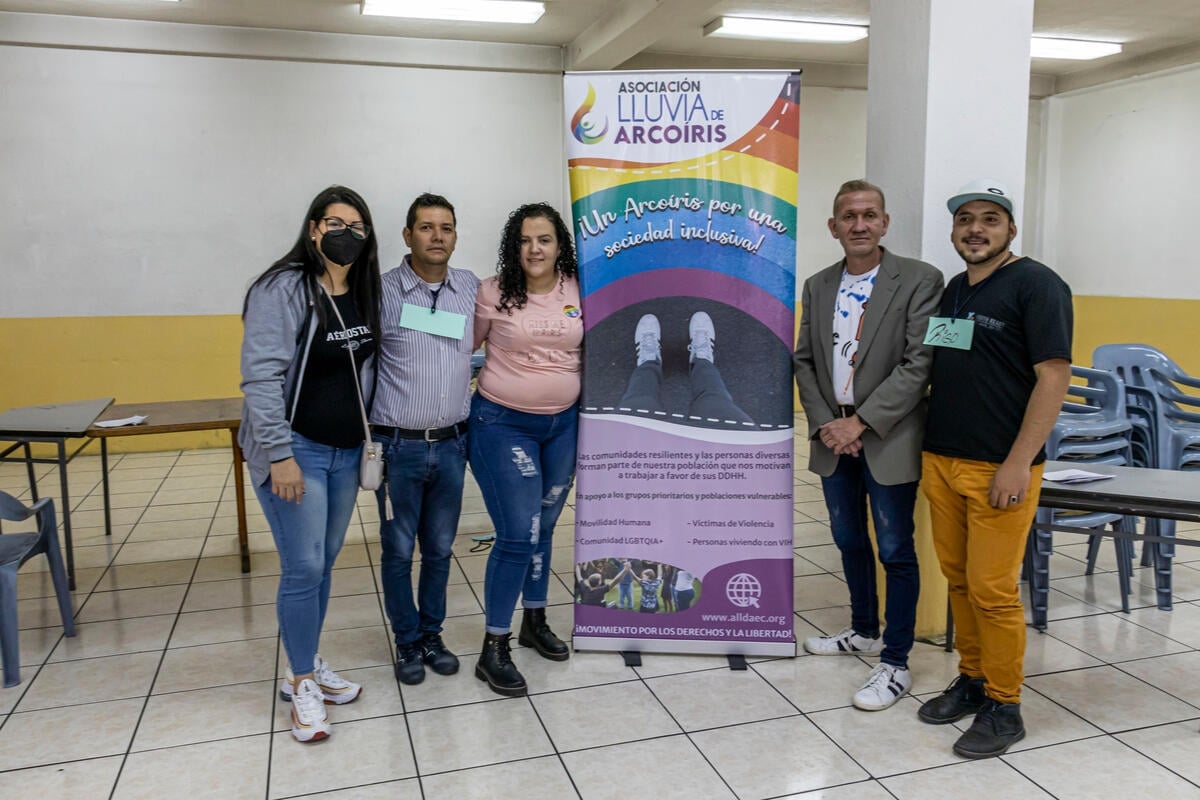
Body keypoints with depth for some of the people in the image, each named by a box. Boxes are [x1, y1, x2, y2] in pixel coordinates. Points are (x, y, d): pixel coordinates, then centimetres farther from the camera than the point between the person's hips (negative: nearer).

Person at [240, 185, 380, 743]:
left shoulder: (365, 294, 7)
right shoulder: (283, 289, -13)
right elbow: (261, 376, -18)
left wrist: (369, 441, 11)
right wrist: (280, 455, -21)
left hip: (346, 452, 7)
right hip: (295, 450, -6)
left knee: (324, 564, 15)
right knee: (303, 569, -2)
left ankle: (307, 664, 31)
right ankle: (302, 683, 16)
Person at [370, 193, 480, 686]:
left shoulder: (473, 289, 3)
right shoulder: (382, 291, -7)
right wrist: (367, 438, -4)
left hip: (451, 444, 3)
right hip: (397, 446, -3)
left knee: (440, 548, 14)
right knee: (398, 550, 9)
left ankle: (432, 633, 32)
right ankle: (407, 640, 28)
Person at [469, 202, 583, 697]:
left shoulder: (579, 291, 1)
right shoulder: (493, 293, -8)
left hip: (563, 424, 4)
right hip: (503, 424, -4)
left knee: (543, 528, 15)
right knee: (518, 536, -7)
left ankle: (535, 621, 35)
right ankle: (492, 650, 6)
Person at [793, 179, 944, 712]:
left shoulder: (919, 281, -8)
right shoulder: (817, 286, 9)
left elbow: (918, 364, -14)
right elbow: (804, 361, 8)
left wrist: (861, 421, -17)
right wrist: (825, 423, -6)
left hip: (887, 441, -5)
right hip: (833, 439, 5)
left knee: (895, 552, 2)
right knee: (850, 543, 18)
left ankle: (895, 664, 15)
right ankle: (864, 632, 38)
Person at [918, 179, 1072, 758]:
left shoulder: (1036, 285, -6)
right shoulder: (953, 290, 15)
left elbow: (1054, 376, -12)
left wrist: (1018, 464, -17)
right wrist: (930, 452, 14)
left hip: (1000, 470, -6)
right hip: (942, 462, 6)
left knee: (992, 590, -3)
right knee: (958, 579, 12)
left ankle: (1003, 707, 13)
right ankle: (972, 680, 28)